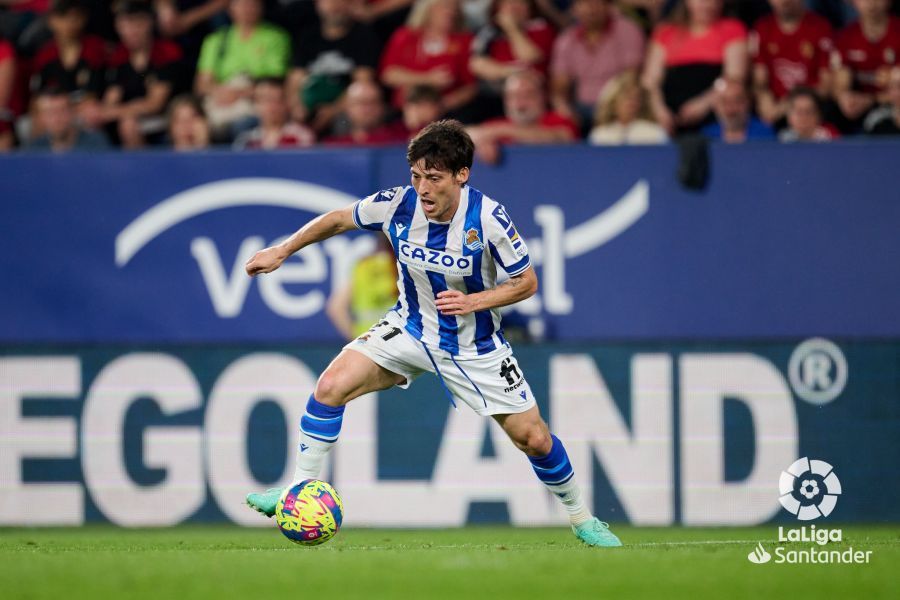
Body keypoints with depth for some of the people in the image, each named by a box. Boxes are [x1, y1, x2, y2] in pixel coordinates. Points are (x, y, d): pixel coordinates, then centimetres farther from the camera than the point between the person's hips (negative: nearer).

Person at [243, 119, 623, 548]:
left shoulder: (488, 219, -27)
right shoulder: (398, 205, -19)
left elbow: (527, 282, -15)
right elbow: (339, 219, 0)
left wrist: (472, 302, -30)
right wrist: (281, 252, 3)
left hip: (474, 344, -2)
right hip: (411, 329, 2)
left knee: (533, 437, 0)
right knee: (331, 386, -18)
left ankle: (580, 517, 25)